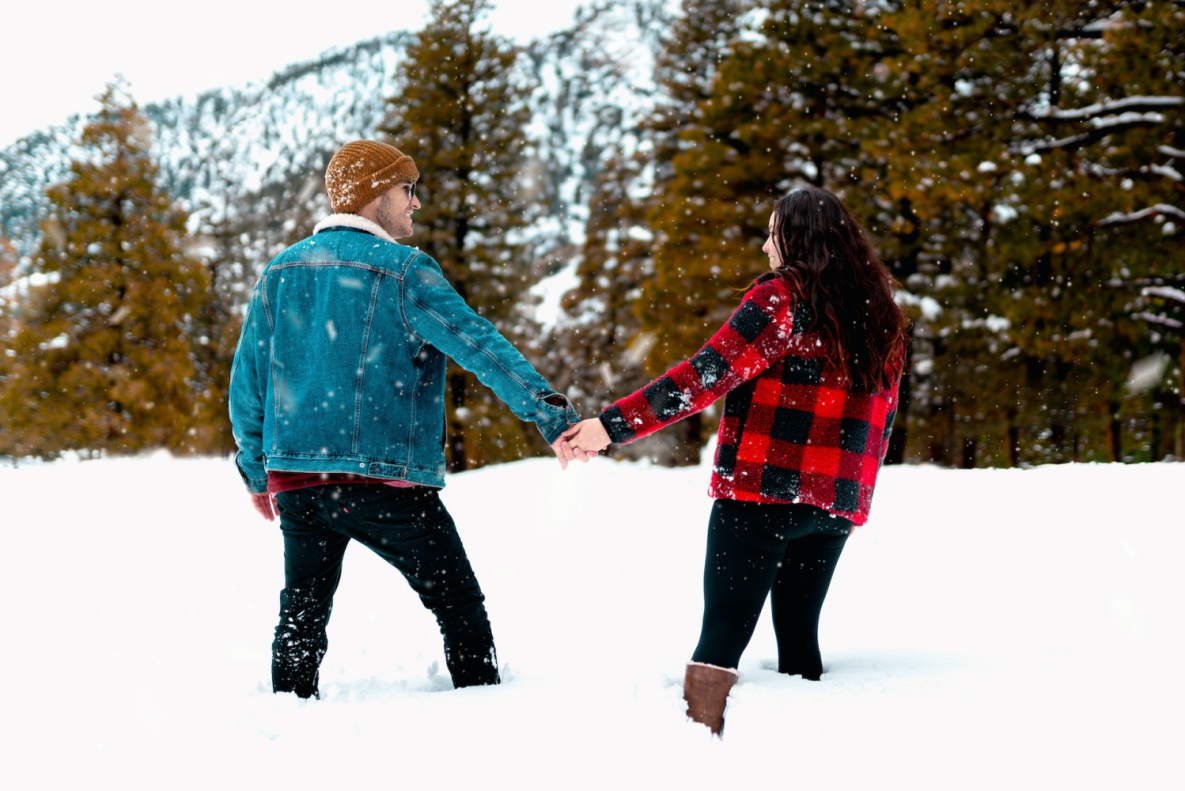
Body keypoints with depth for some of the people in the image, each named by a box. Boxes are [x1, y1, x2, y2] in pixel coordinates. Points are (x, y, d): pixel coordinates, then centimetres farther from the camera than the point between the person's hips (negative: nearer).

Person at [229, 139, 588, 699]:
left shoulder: (279, 272, 11)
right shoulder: (403, 271, -7)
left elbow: (247, 381, 14)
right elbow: (478, 344, -19)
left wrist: (257, 472, 23)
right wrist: (548, 412, -25)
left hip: (295, 478, 6)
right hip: (384, 479, -5)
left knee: (302, 616, 17)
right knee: (460, 606, 6)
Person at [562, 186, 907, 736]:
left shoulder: (783, 298, -8)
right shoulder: (880, 315, 12)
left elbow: (708, 375, -17)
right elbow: (882, 417, 17)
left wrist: (615, 424, -18)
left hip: (762, 491, -6)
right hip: (835, 504, 6)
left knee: (722, 633, -5)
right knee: (798, 635, 15)